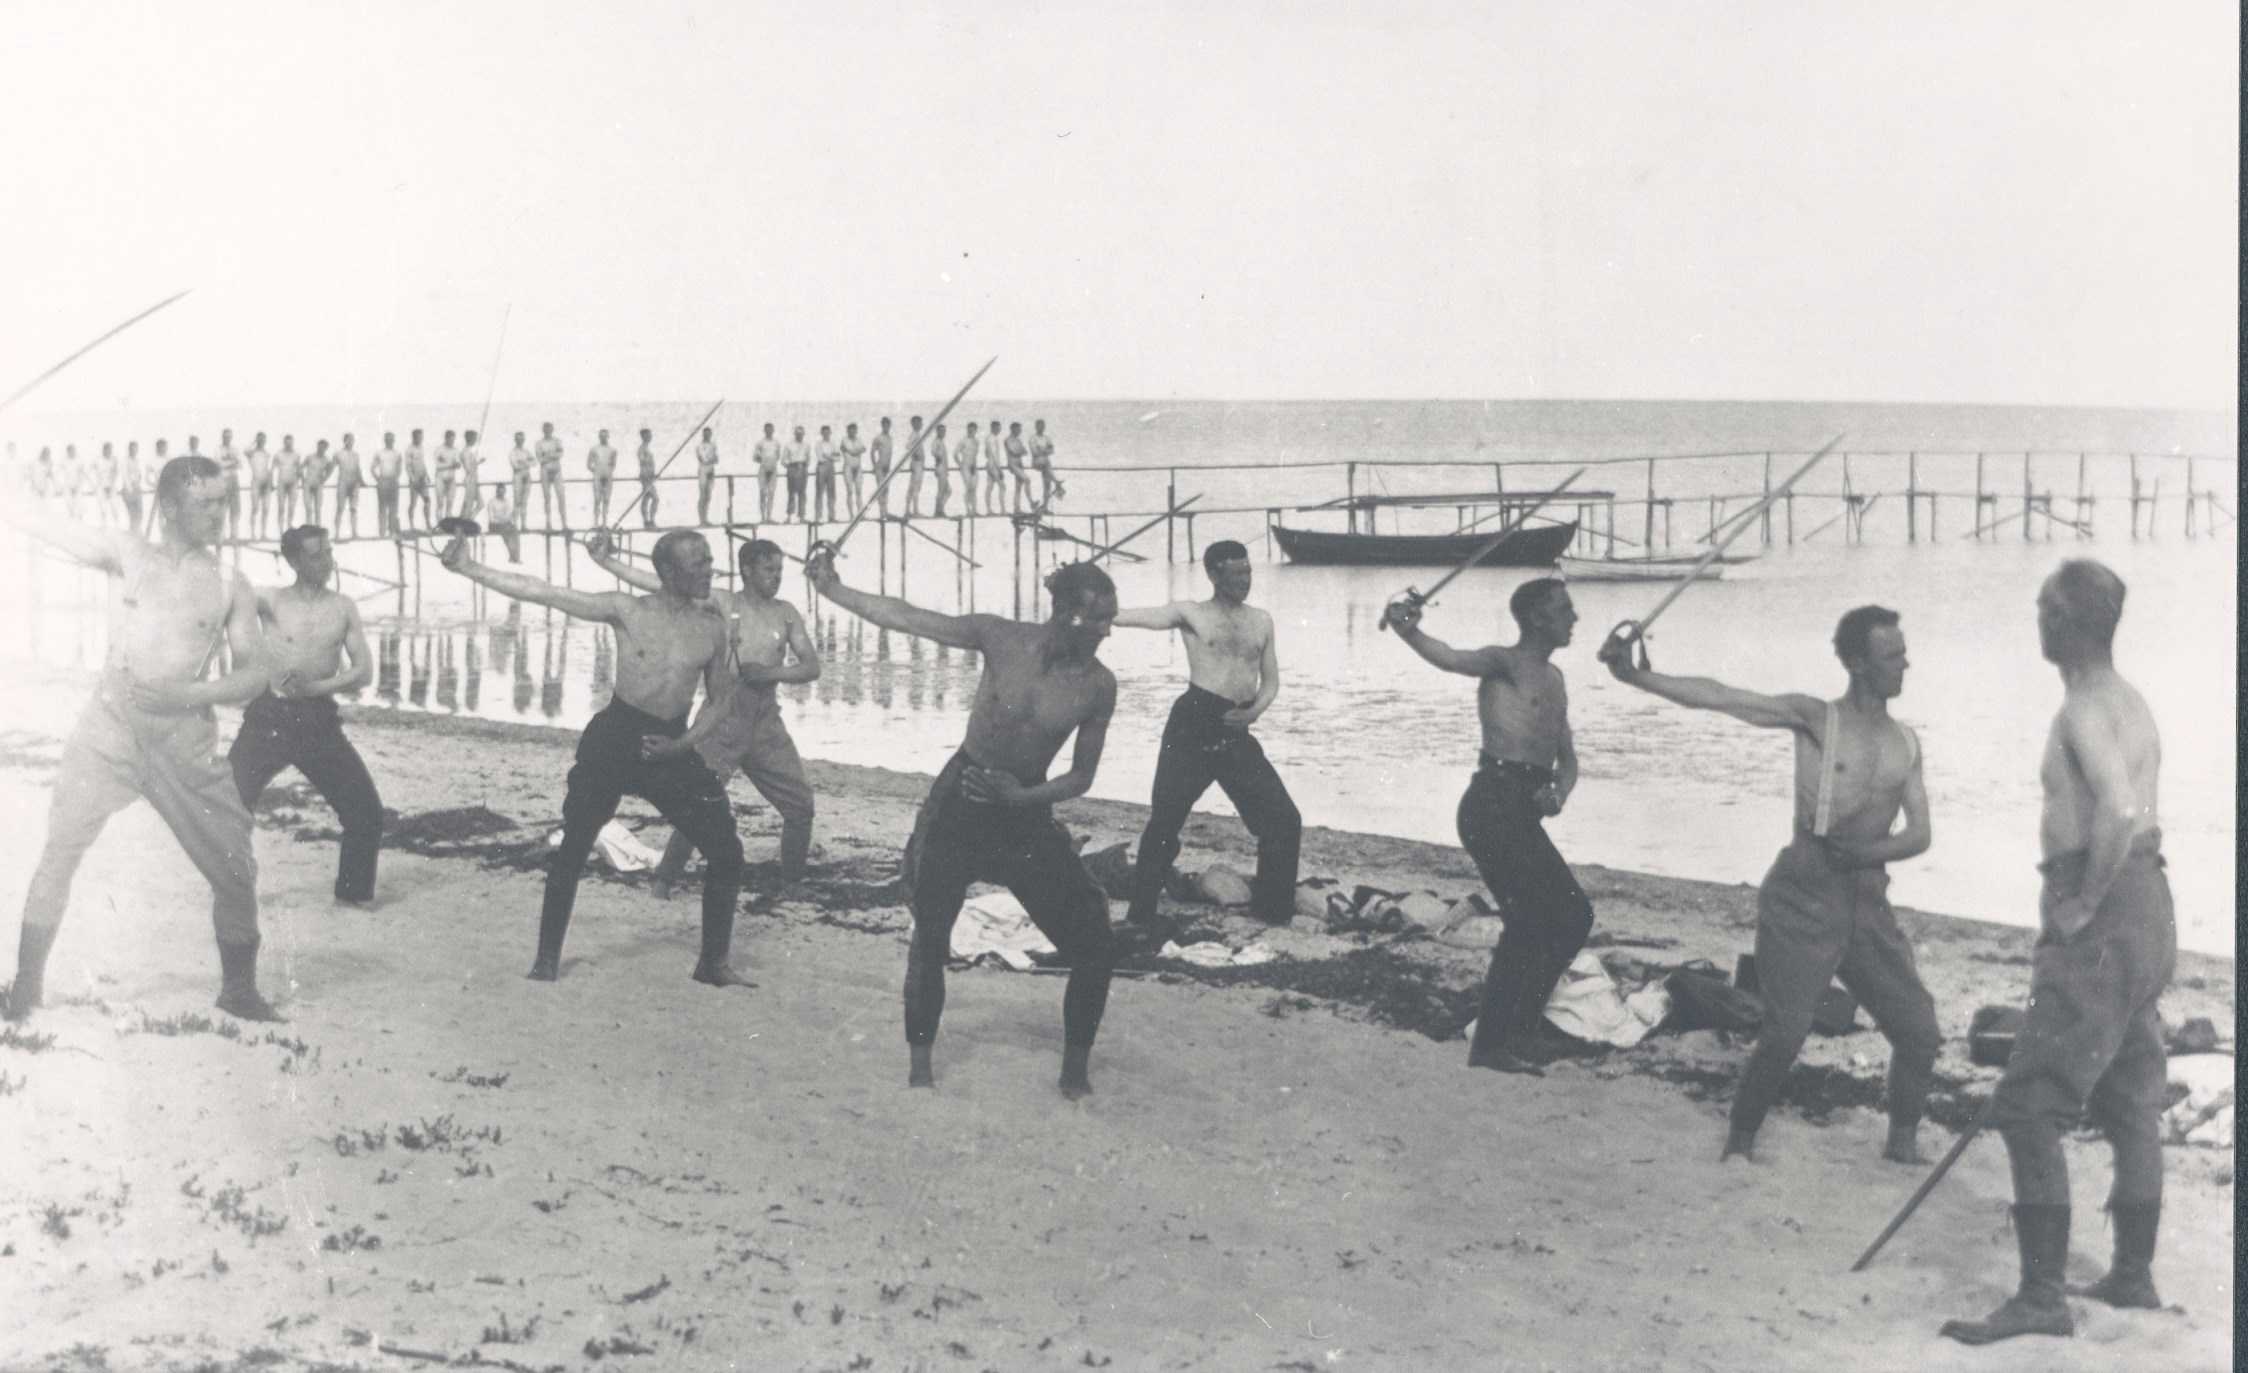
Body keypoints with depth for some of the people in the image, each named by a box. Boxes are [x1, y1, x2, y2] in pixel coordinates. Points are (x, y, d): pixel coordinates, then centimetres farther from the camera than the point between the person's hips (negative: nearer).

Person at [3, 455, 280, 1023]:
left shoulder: (230, 587, 3)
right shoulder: (129, 555, 5)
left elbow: (255, 673, 0)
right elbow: (55, 530, 1)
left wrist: (192, 693, -15)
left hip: (184, 741, 0)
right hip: (109, 727, 0)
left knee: (235, 866, 0)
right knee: (60, 849, -5)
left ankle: (239, 991, 18)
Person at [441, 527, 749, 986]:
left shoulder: (712, 626, 1)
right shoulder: (626, 611, -7)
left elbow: (721, 700, 9)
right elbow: (541, 592, -9)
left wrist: (683, 744, -7)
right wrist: (470, 569, -13)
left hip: (671, 746, 3)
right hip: (613, 740, -2)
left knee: (727, 852, -3)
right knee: (573, 848, 0)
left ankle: (715, 962, 11)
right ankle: (547, 958, 16)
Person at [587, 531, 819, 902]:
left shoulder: (786, 613, 10)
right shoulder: (722, 603, 0)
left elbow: (812, 667, 6)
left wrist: (772, 672, -12)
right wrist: (606, 562, -16)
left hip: (766, 720, 4)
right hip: (723, 716, -4)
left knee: (800, 804, 2)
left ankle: (789, 886, 18)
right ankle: (663, 883, -1)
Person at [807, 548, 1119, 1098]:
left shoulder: (1098, 685, -11)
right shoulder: (1001, 639, -14)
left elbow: (1082, 777, -3)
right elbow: (905, 618, -8)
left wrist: (1023, 796, -19)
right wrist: (832, 589, -12)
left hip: (1027, 813, 1)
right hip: (958, 803, -1)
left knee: (1093, 944, -6)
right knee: (930, 940, 4)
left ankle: (1076, 1071, 11)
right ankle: (920, 1067, 21)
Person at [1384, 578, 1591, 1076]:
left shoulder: (1554, 679, 21)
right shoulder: (1505, 663, -4)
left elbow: (1567, 758, 23)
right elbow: (1453, 659, -26)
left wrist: (1558, 794, 0)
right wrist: (1408, 631, -46)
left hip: (1523, 813, 9)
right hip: (1494, 804, -9)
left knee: (1573, 916, 14)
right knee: (1528, 923, -12)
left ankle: (1519, 1028, 24)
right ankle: (1492, 1042, -6)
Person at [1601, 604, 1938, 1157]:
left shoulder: (1905, 743, 11)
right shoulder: (1814, 718, -2)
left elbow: (1919, 834, 6)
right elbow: (1718, 696, -13)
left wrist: (1863, 852, -14)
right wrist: (1635, 677, -24)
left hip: (1868, 902, 5)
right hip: (1803, 898, -5)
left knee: (1920, 1032, 4)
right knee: (1785, 1034, -13)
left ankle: (1903, 1142, 23)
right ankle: (1740, 1142, 5)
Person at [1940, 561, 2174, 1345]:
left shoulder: (2085, 712, -16)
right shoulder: (2132, 704, 14)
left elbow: (2120, 812, -32)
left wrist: (2082, 904, -22)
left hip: (2102, 920, -10)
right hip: (2146, 910, 10)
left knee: (2030, 1112, -7)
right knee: (2131, 1103, 18)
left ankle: (2042, 1296, -6)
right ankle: (2133, 1277, 28)